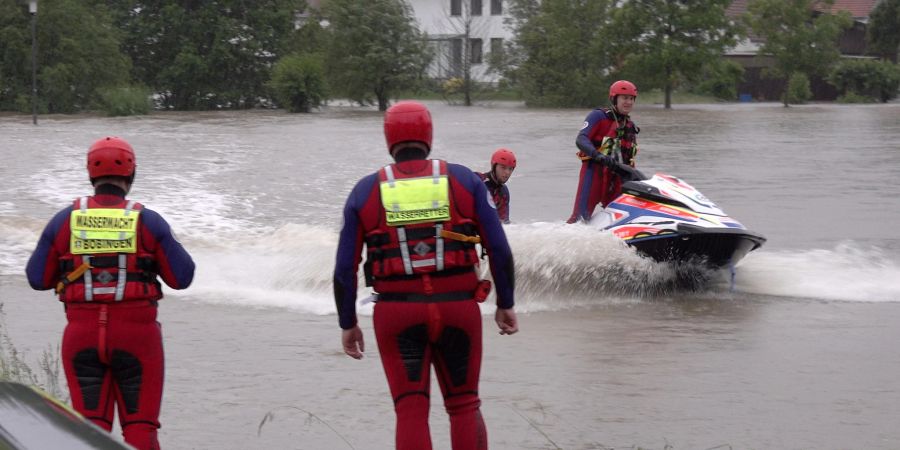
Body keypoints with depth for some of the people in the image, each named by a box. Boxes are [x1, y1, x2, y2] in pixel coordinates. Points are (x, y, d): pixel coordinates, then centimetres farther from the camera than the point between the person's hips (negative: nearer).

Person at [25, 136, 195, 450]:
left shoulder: (64, 220, 1)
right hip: (137, 334, -1)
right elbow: (182, 277, 0)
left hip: (82, 334, 1)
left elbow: (38, 278, 7)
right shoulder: (148, 222, -4)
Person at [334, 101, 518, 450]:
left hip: (397, 314, 0)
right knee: (464, 407, 13)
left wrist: (348, 323, 12)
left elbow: (345, 267, 3)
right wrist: (505, 305, 10)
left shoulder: (365, 191, 3)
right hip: (458, 309, 1)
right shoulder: (464, 180, 3)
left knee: (411, 412, 3)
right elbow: (499, 249, 0)